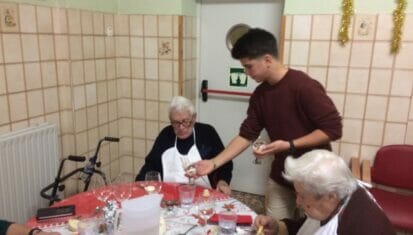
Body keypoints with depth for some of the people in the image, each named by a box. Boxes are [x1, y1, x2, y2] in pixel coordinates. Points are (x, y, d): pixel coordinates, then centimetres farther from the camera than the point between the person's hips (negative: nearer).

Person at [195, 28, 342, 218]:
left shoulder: (304, 86, -21)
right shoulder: (260, 94, 0)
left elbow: (333, 129, -20)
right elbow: (246, 135, 3)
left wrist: (290, 145, -25)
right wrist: (214, 163, -3)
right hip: (280, 176, 6)